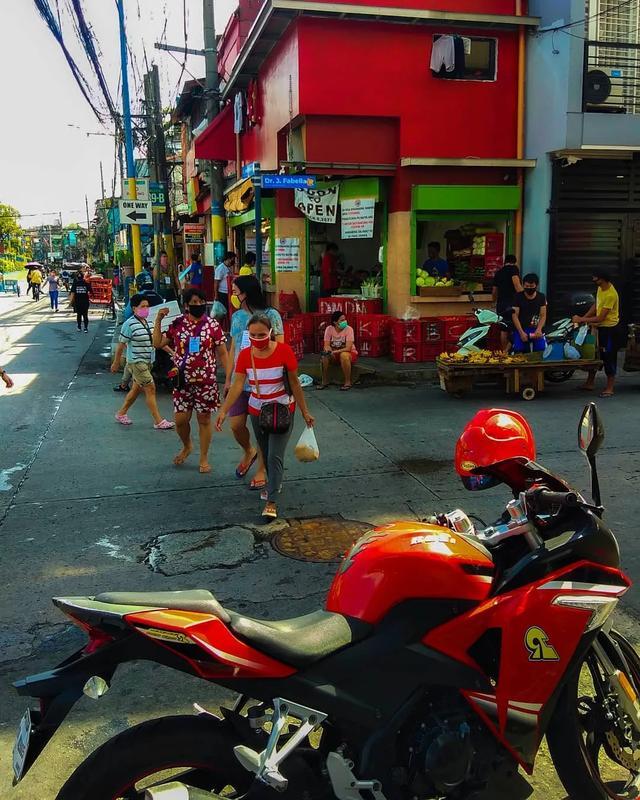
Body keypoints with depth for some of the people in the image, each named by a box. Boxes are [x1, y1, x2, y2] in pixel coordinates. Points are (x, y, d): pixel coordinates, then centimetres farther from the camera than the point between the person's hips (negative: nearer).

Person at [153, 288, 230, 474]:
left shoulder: (213, 326, -4)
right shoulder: (177, 324, 1)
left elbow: (222, 354, -1)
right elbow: (157, 343, 3)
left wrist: (229, 378, -5)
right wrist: (158, 320, -5)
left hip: (206, 381, -2)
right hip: (183, 381, 2)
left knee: (204, 419, 6)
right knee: (180, 420, 4)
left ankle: (203, 458, 22)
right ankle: (187, 446, 35)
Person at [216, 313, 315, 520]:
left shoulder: (284, 351, -17)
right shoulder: (245, 355, -8)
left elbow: (294, 383, -9)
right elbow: (237, 385, -13)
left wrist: (305, 412, -5)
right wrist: (223, 411, -24)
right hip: (257, 411, 4)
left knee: (275, 456, -10)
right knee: (265, 454, 18)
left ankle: (271, 502, -4)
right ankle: (274, 484, 43)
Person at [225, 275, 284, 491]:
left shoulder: (271, 315, -7)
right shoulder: (237, 316, 8)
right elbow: (233, 349, 14)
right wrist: (228, 379, 13)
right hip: (240, 380, 5)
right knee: (236, 425, 2)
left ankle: (262, 470, 20)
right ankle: (249, 452, 33)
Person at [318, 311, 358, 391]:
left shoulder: (348, 329, -19)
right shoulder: (329, 329, -9)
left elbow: (348, 348, -25)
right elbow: (326, 345, -12)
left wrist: (335, 351, -37)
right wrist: (328, 350, -36)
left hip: (349, 353, -3)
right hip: (334, 354, 3)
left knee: (344, 355, -36)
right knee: (324, 356, -25)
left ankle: (348, 382, -24)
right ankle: (325, 381, -9)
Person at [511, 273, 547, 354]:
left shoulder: (541, 297, 5)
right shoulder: (518, 297, -1)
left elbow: (543, 315, 1)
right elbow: (514, 315, -5)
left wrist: (539, 329, -19)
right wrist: (521, 332, -16)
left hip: (536, 329, 1)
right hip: (521, 328, -1)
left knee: (542, 350, -18)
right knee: (518, 350, -21)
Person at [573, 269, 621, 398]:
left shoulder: (611, 295, -26)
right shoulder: (600, 288, 1)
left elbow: (600, 318, -24)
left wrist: (582, 320, -18)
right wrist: (584, 318, 0)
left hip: (610, 329, -9)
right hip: (600, 326, 9)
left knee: (609, 358, -1)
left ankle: (609, 388, 8)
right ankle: (590, 383, 26)